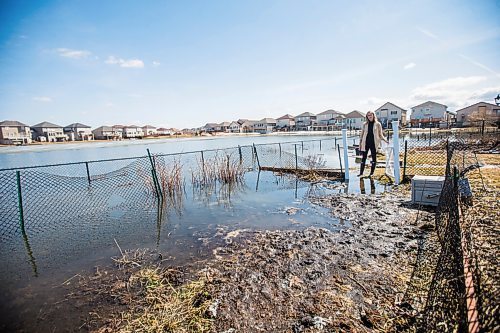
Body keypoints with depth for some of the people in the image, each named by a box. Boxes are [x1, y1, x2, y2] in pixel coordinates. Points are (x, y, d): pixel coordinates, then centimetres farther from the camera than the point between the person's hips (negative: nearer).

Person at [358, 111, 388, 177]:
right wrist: (360, 143, 6)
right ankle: (361, 172, 10)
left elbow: (380, 134, 5)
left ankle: (372, 173, 14)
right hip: (366, 143, 1)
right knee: (364, 157, 3)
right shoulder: (365, 124, 7)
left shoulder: (377, 124, 3)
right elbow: (362, 135, 10)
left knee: (374, 158, 4)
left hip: (374, 143, -1)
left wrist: (385, 140, -11)